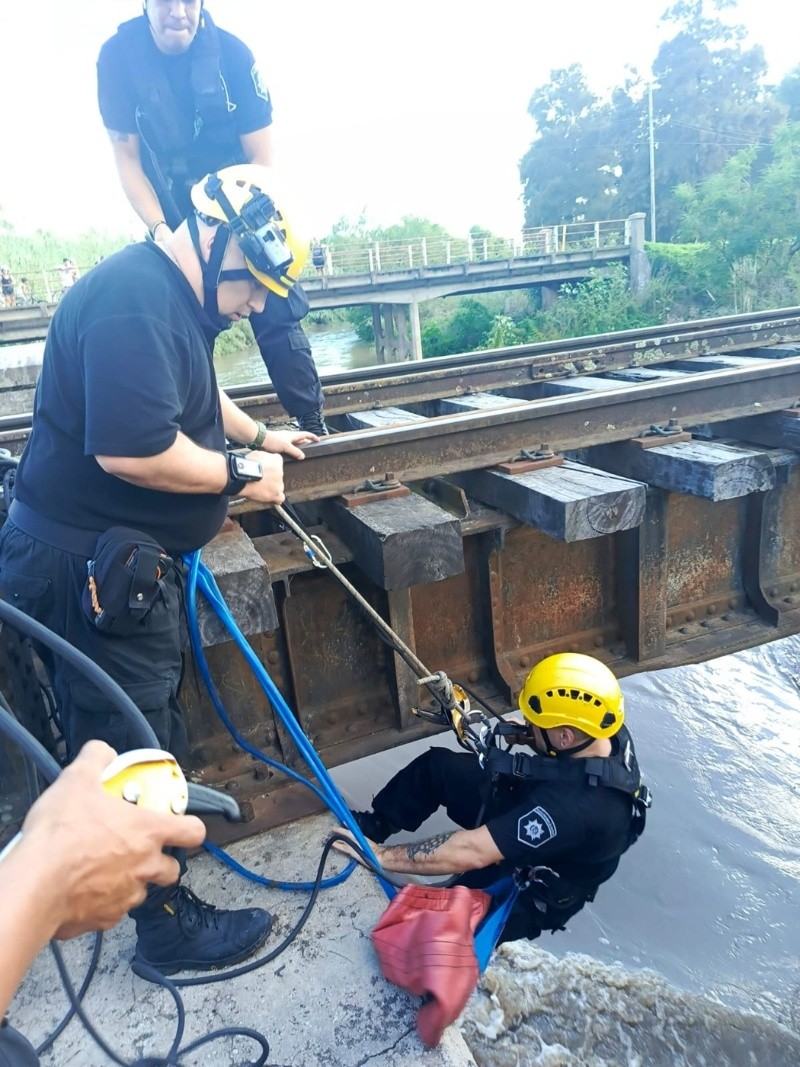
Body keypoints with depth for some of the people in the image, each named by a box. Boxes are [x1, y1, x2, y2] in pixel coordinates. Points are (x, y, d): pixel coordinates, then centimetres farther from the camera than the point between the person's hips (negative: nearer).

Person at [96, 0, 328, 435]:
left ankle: (313, 425, -4)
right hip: (172, 213, 1)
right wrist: (159, 229, -21)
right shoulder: (116, 56, -13)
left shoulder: (231, 53, -15)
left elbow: (262, 161, -13)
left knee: (276, 310, -12)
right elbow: (127, 159, -9)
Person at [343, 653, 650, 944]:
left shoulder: (576, 807, -44)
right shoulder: (609, 733, -22)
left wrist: (383, 856, -35)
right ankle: (371, 827, 20)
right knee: (435, 765, 1)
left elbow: (471, 852, -42)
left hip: (523, 893, -7)